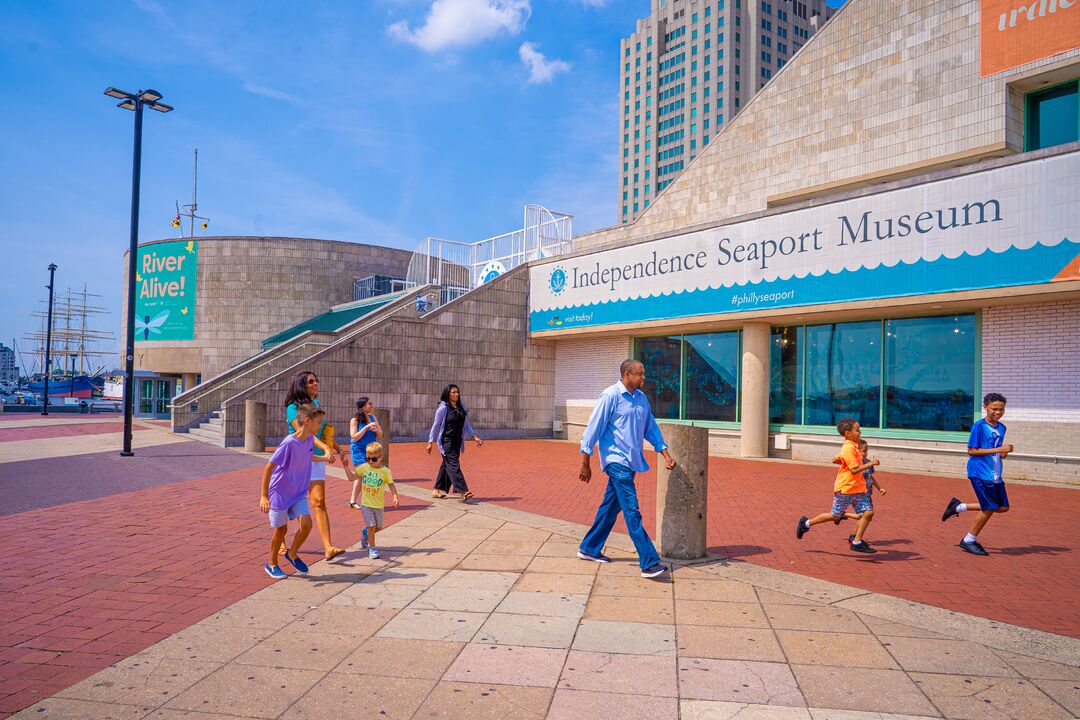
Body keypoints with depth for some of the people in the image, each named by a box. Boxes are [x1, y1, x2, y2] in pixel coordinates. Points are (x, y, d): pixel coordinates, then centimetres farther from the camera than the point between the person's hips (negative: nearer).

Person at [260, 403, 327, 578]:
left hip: (299, 493, 6)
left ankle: (292, 554, 20)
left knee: (307, 524, -6)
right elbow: (269, 467, -23)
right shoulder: (289, 443, -26)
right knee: (281, 529, 7)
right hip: (280, 493, -6)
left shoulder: (310, 439, -4)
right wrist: (264, 496, -23)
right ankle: (272, 564, 30)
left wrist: (325, 458, 28)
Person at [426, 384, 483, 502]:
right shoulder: (443, 408, -8)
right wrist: (430, 442, -4)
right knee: (453, 465, -13)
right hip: (446, 442, -7)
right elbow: (436, 425, -4)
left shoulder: (461, 407, 10)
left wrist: (474, 436, 5)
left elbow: (466, 424, 15)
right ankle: (463, 492, -20)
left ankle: (437, 490, 25)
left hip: (457, 442, 7)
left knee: (446, 465, 13)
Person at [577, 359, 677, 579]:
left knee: (611, 507, 15)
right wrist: (585, 463, -9)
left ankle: (589, 548, 29)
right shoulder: (610, 396, -11)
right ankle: (649, 563, -10)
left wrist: (665, 453, 9)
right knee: (631, 511, -10)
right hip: (616, 461, -8)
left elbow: (651, 427, 19)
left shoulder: (641, 398, 12)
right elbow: (593, 428, -10)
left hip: (631, 462, 8)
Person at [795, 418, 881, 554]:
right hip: (845, 488, -9)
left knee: (868, 512, -3)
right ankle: (806, 523, 17)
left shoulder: (852, 447, 12)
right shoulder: (849, 448, -19)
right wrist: (870, 463, -18)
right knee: (835, 516, 2)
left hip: (858, 487, 9)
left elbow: (835, 460, 21)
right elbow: (854, 470, -22)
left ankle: (856, 541, 3)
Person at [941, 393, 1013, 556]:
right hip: (980, 472, -8)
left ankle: (958, 507, 19)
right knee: (989, 508, -7)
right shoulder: (979, 426, -13)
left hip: (995, 474, 8)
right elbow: (971, 451, -15)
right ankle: (969, 541, 11)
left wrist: (1003, 453, 0)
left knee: (1003, 507, 7)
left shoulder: (1002, 427, 10)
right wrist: (998, 449, -20)